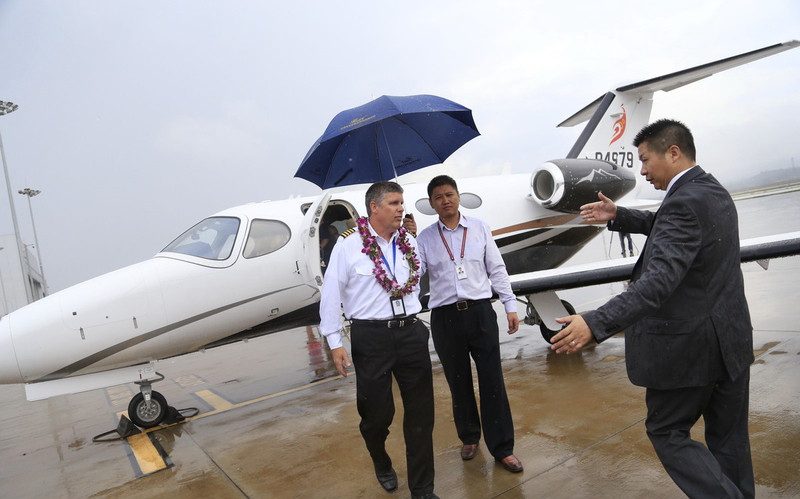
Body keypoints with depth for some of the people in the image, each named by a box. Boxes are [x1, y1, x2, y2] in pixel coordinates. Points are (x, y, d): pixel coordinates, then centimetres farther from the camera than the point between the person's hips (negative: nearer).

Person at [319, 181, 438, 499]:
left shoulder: (409, 242, 7)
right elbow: (331, 296, -4)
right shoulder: (348, 245, -6)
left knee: (421, 413, 7)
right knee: (377, 413, 9)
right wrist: (334, 342, -6)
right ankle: (382, 466, 42)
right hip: (371, 338, -4)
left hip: (411, 333, 4)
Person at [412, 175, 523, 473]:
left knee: (492, 381, 2)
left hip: (480, 312, 0)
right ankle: (469, 437, 36)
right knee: (458, 382, 14)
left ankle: (502, 447, 16)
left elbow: (497, 269, 7)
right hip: (445, 317, 1)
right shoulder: (425, 238, 4)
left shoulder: (479, 228, 5)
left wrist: (510, 306, 5)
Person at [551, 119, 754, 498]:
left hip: (688, 347, -9)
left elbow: (659, 281, -33)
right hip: (731, 341, 9)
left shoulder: (686, 203, -23)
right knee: (728, 438, 19)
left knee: (666, 431, 9)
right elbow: (665, 227, 25)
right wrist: (619, 217, 15)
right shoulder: (712, 191, 7)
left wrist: (595, 325, -39)